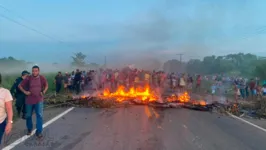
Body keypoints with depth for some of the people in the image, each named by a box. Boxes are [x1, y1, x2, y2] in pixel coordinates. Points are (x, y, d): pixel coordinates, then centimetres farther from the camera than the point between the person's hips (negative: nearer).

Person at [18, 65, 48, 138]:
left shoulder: (42, 78, -8)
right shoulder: (28, 78, -10)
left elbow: (46, 85, 10)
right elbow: (20, 85, 2)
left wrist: (43, 92, -2)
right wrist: (25, 92, -9)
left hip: (39, 100, -1)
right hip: (29, 100, 1)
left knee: (39, 115, -7)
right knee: (28, 116, 14)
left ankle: (39, 131, 3)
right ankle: (29, 129, 36)